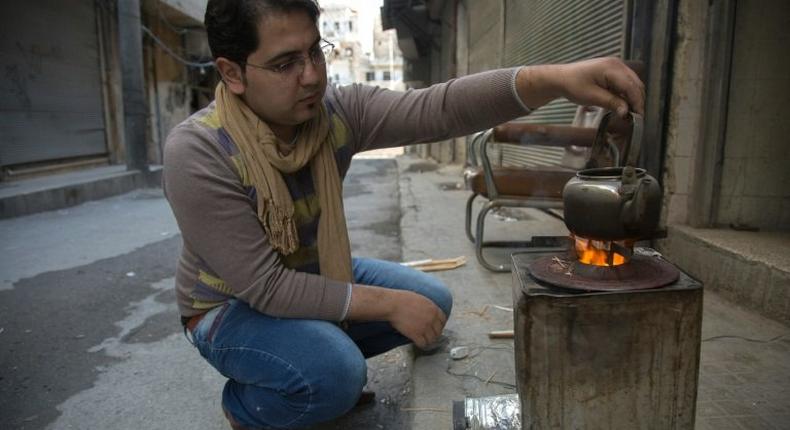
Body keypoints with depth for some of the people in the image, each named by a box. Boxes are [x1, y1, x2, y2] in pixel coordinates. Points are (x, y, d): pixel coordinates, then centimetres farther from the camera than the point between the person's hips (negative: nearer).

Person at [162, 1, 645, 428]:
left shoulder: (338, 112, -16)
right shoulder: (198, 154, -30)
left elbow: (438, 108, -28)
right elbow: (265, 287, -31)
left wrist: (555, 78, -43)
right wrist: (388, 303, -28)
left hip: (317, 275, 6)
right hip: (233, 306, -5)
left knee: (433, 300, 2)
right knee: (334, 374, -32)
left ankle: (330, 359, 20)